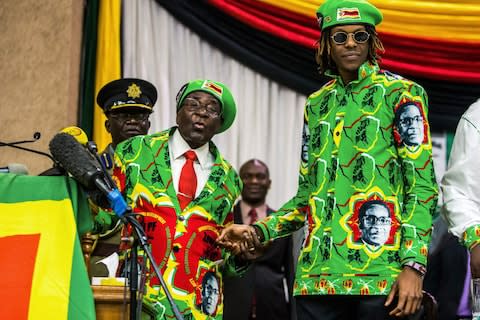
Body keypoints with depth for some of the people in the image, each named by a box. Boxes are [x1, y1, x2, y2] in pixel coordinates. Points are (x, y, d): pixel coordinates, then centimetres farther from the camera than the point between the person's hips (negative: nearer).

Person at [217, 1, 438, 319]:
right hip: (318, 273, 4)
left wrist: (413, 264, -14)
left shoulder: (401, 93, 3)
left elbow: (422, 186, -4)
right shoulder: (316, 104, 17)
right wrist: (258, 232, 5)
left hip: (380, 272, -4)